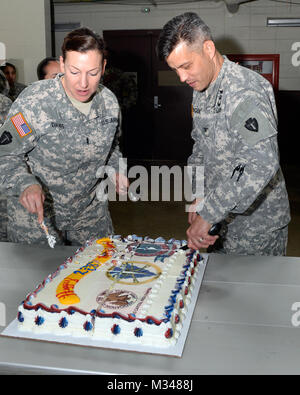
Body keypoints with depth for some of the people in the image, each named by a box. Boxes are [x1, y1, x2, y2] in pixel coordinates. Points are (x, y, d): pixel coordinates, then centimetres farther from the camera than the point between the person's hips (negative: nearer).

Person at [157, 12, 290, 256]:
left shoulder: (245, 89, -24)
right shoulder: (201, 90, 6)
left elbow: (261, 164, -36)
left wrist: (207, 215, -33)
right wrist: (200, 199, 1)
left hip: (257, 223, -8)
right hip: (222, 219, 8)